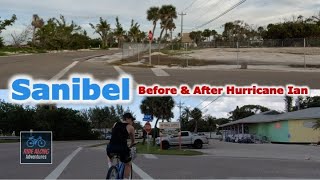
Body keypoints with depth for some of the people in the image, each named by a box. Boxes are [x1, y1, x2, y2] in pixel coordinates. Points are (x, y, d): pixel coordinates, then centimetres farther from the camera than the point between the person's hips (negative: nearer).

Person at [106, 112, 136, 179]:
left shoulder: (115, 124, 17)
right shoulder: (130, 127, 7)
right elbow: (133, 140, 19)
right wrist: (130, 146, 40)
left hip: (110, 148, 4)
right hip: (122, 148, -3)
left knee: (110, 157, 38)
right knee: (128, 164, 21)